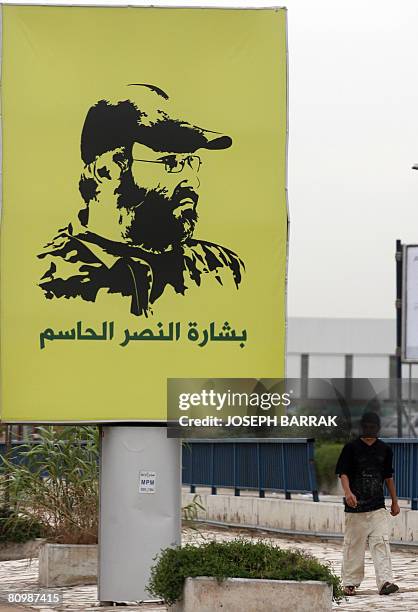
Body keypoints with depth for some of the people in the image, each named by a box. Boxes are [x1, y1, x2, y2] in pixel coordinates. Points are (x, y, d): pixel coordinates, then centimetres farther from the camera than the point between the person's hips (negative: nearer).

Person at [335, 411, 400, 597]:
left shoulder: (384, 449, 11)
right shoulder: (351, 447, -2)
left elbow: (388, 477, 20)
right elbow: (343, 473, -7)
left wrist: (394, 501, 21)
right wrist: (348, 492, -25)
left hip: (378, 506, 3)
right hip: (355, 506, -3)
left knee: (381, 543, -9)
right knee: (354, 545, 3)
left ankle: (385, 581, -16)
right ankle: (350, 583, 13)